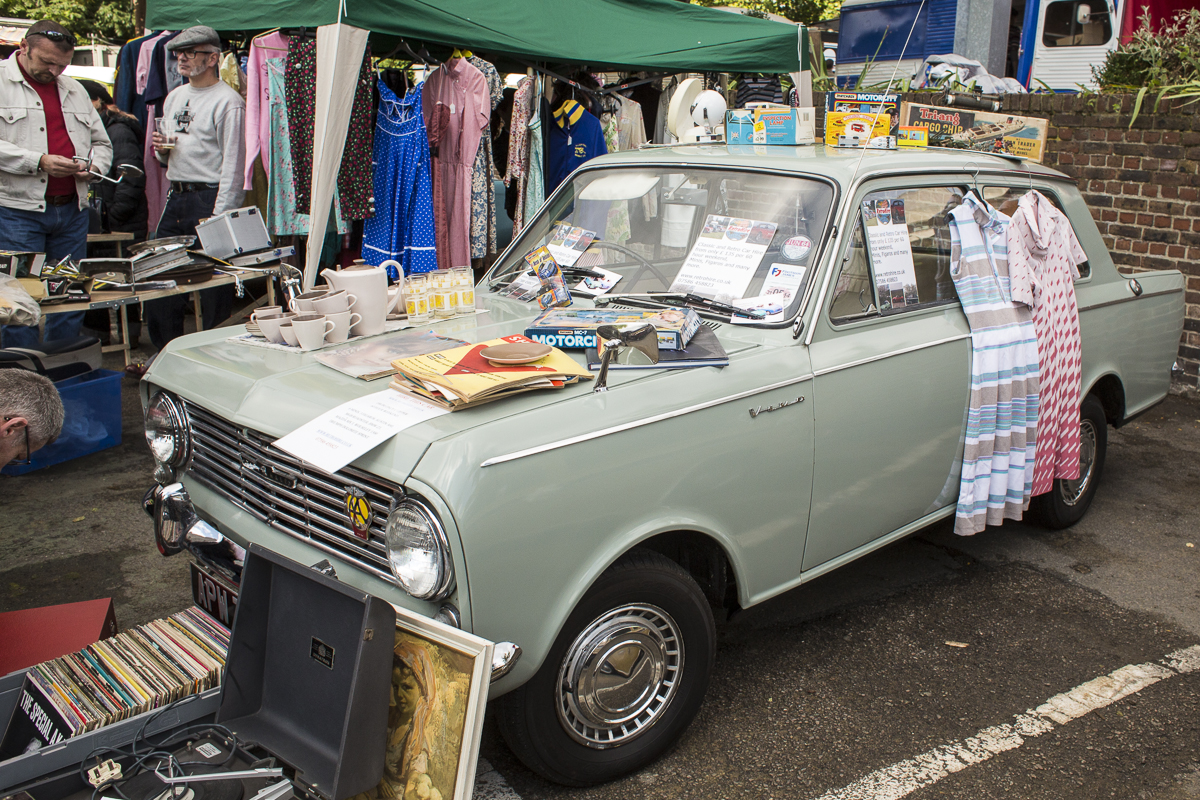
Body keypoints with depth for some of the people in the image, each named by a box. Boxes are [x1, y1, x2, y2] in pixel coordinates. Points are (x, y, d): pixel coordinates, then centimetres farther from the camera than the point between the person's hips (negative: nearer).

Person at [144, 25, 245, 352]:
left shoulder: (227, 101, -7)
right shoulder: (174, 97, 19)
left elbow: (233, 164, -13)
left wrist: (218, 217, -18)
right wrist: (161, 150, 3)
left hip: (210, 197, -8)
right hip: (175, 198, 8)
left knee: (213, 289, -4)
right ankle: (166, 353, 23)